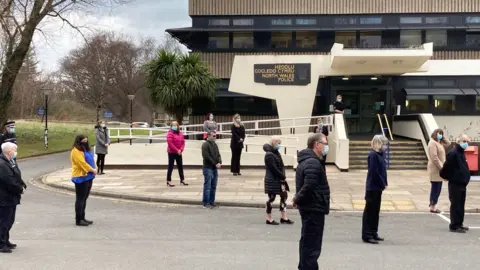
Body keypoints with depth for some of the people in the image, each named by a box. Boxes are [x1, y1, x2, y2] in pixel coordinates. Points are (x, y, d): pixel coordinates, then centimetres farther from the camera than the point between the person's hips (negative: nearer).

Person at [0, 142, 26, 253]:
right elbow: (9, 182, -25)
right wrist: (20, 189, -13)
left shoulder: (11, 162, 12)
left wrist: (23, 186, 1)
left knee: (9, 221, 18)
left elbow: (17, 177, 18)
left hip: (11, 198, 10)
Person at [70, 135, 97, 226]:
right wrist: (92, 170, -14)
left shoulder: (85, 150, 18)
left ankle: (82, 218, 21)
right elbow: (82, 163, -20)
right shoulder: (76, 151, -13)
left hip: (88, 176, 10)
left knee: (84, 198, 14)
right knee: (80, 199, -6)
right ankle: (78, 220, -1)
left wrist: (93, 170, -1)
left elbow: (90, 161, 17)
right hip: (81, 178, -10)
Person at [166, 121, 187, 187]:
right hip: (172, 153, -7)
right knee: (170, 167, -2)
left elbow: (183, 142, 7)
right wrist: (177, 150, -19)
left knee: (180, 167, 12)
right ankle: (168, 181, 2)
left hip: (179, 153, 7)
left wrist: (181, 150, -9)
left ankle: (182, 180, 21)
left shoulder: (180, 134, 9)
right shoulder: (170, 133, -11)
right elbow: (170, 143, -18)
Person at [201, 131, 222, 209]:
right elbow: (207, 157, -16)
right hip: (208, 168, -7)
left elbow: (218, 155, 12)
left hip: (215, 168, 7)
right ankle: (206, 203, 0)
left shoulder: (215, 145, 15)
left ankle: (211, 202, 17)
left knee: (213, 187, 10)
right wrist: (215, 164, -14)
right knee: (207, 186, -4)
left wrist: (219, 163, -7)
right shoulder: (205, 145, -9)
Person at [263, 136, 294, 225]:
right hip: (272, 180, -9)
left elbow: (281, 165, 9)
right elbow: (274, 169, -20)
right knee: (271, 198, 0)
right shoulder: (269, 155, -17)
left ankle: (284, 217, 17)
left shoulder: (276, 153, 11)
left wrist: (283, 176, -5)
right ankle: (269, 219, 10)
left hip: (279, 179, 9)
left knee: (284, 195, 9)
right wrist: (283, 177, -13)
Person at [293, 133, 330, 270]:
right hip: (314, 209, -11)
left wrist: (298, 200, 8)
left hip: (309, 208, 11)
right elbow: (308, 187, -29)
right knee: (312, 245, -7)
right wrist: (297, 200, -15)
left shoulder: (306, 161, 14)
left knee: (307, 242, 21)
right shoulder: (313, 163, -20)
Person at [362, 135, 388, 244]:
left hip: (378, 187, 9)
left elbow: (383, 170, 13)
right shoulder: (373, 155, -17)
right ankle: (367, 235, 3)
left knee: (376, 211, 15)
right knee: (369, 211, -2)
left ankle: (373, 233, 25)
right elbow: (374, 172, -21)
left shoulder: (380, 154, 10)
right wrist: (383, 184, -13)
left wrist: (384, 183, 3)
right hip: (373, 187, -9)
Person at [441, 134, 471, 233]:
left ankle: (459, 224, 25)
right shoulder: (453, 153, -19)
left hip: (462, 183, 9)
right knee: (455, 205, -3)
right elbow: (446, 166, -19)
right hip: (455, 184, -9)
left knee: (461, 206, 16)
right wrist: (445, 176, -6)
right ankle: (454, 226, 3)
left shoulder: (461, 153, 12)